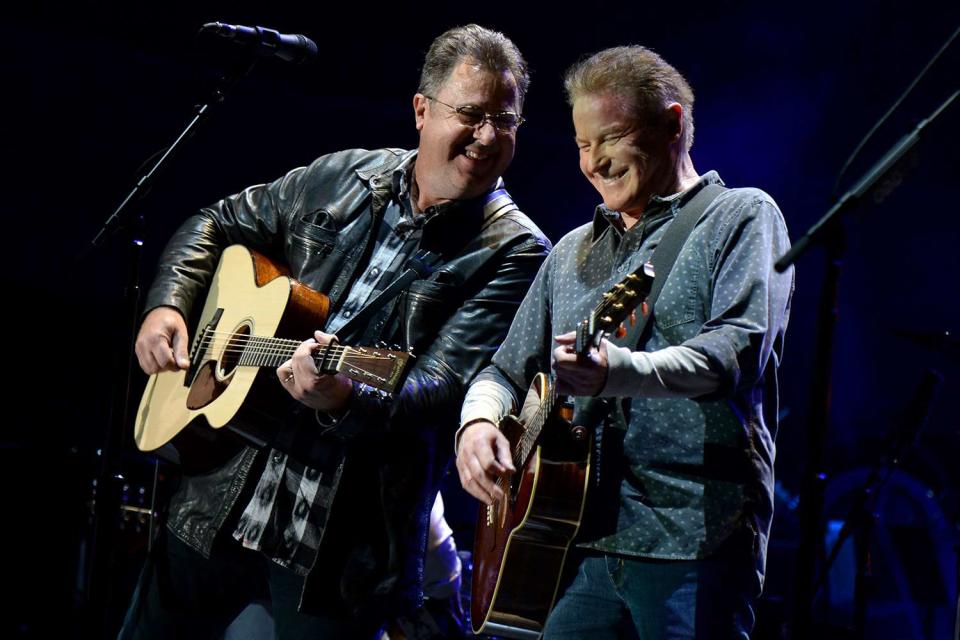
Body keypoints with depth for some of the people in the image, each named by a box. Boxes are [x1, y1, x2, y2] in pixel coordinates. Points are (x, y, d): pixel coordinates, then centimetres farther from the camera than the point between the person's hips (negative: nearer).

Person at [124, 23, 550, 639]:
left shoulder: (514, 252, -10)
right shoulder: (341, 178, 5)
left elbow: (443, 391, -20)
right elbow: (219, 225, 18)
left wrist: (346, 401, -37)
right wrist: (168, 306, 2)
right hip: (223, 491, 5)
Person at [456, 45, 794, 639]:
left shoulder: (743, 217, 3)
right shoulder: (573, 251, 21)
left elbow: (737, 349, -14)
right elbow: (507, 370, 23)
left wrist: (618, 371, -30)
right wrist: (478, 421, -1)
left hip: (694, 541, -5)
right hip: (576, 541, 5)